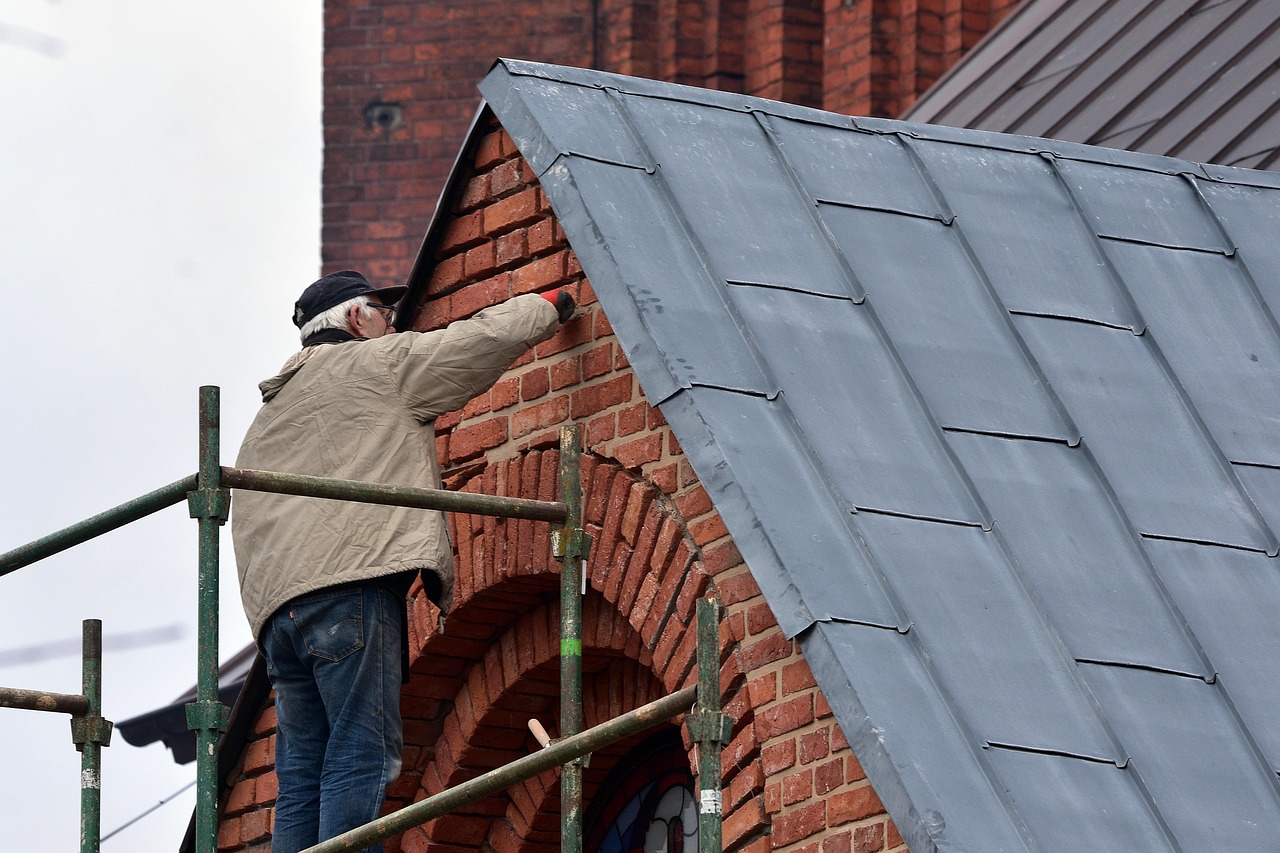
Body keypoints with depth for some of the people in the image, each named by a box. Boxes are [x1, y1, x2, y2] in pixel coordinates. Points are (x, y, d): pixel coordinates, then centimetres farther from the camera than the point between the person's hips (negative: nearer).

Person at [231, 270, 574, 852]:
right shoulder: (376, 363, 10)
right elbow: (485, 337, 11)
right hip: (350, 584, -8)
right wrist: (550, 306, 28)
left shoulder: (269, 416, 33)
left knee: (302, 778, 2)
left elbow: (245, 525, 28)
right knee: (362, 759, -16)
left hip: (276, 607, 8)